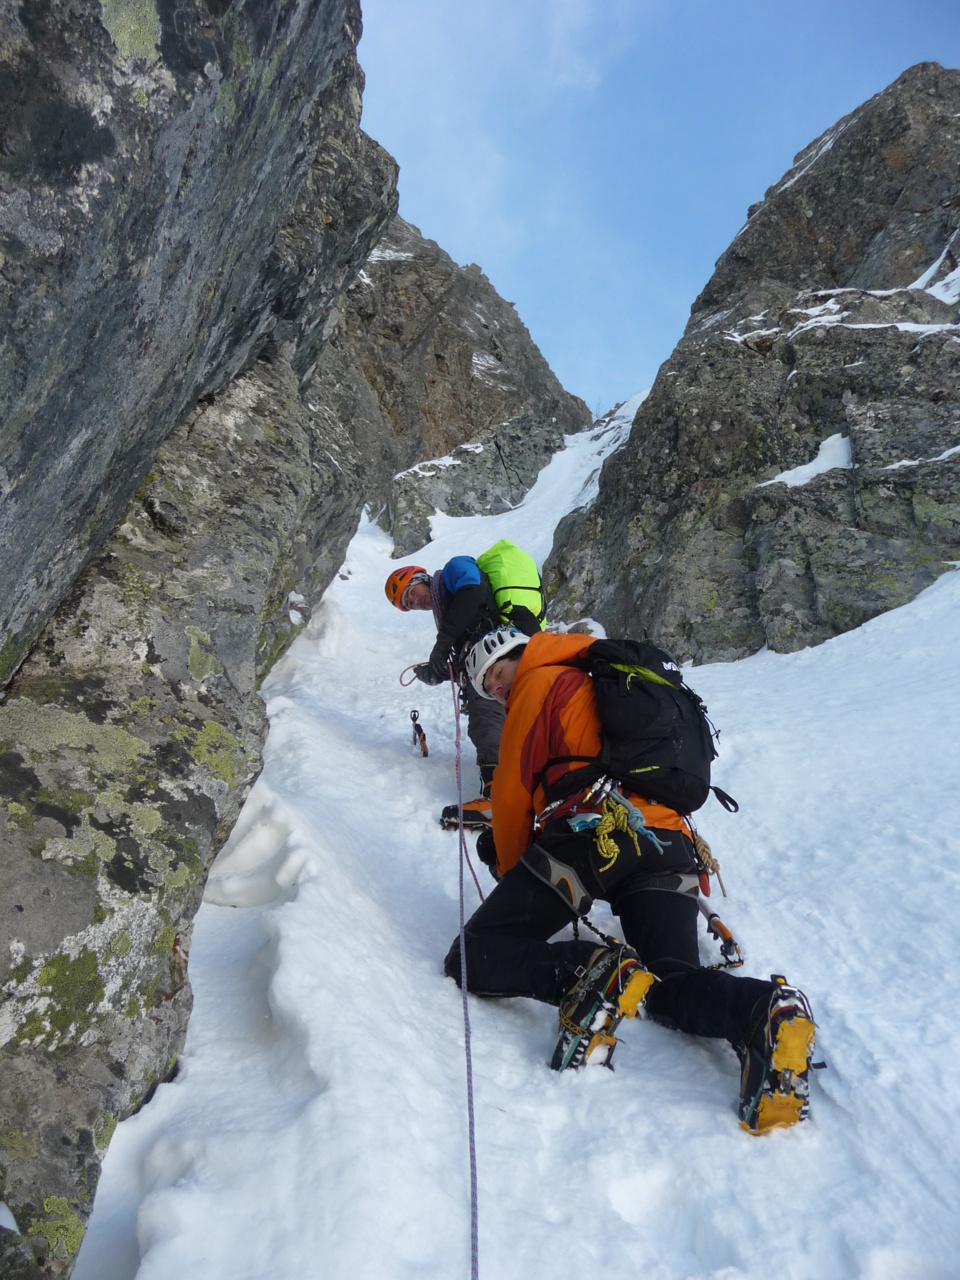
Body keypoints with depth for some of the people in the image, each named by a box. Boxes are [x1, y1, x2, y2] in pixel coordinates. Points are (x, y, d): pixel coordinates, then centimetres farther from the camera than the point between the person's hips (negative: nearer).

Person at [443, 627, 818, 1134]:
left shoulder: (540, 683, 11)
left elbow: (513, 793, 8)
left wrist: (512, 877, 22)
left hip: (591, 833, -7)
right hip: (667, 843, 8)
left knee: (473, 957, -1)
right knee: (671, 980, 11)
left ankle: (587, 974, -28)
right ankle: (765, 1011, -21)